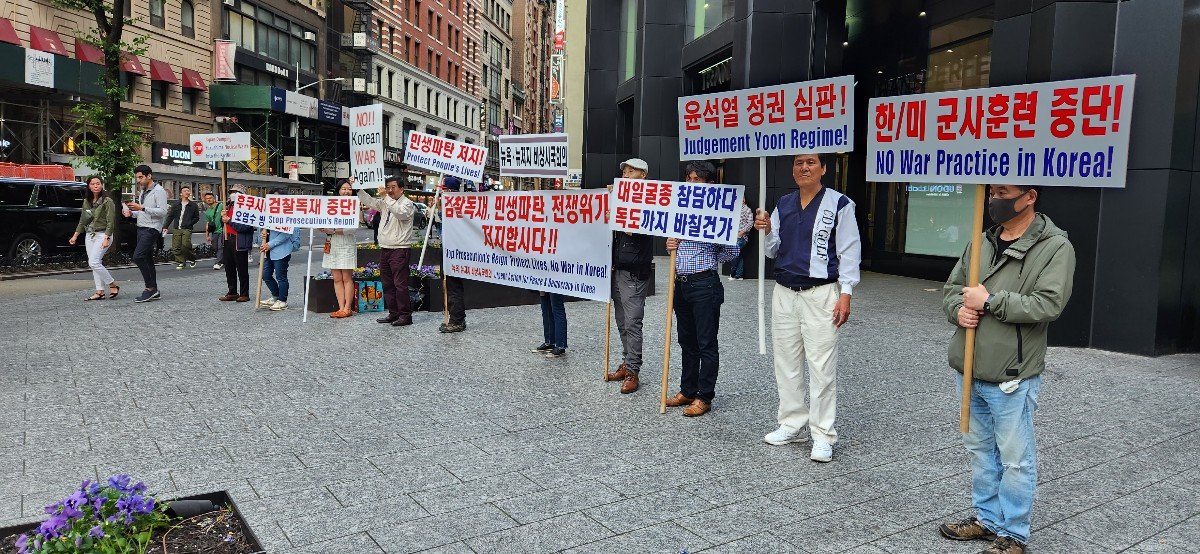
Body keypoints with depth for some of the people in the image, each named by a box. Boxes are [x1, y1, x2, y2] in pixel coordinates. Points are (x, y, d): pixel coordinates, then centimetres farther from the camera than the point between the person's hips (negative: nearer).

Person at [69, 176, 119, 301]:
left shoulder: (107, 201, -7)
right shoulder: (86, 202, 13)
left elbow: (110, 222, -12)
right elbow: (82, 220, 21)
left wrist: (106, 238, -19)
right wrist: (75, 235, 15)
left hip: (102, 235, -7)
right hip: (89, 235, 7)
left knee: (94, 263, -16)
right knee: (94, 264, 4)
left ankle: (113, 285, -3)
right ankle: (100, 291, 6)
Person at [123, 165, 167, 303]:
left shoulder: (159, 191, -8)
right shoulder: (143, 192, 20)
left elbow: (162, 212, -18)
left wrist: (142, 208, -22)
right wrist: (131, 213, 11)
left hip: (151, 229, -10)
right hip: (141, 229, 10)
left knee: (138, 256, -19)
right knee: (147, 260, 9)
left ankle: (150, 288, -13)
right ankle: (154, 292, 13)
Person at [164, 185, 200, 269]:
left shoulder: (193, 205, 8)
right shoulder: (176, 205, 13)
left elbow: (197, 218, 9)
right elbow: (170, 217, 15)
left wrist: (189, 224, -3)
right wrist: (166, 227, 7)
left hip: (187, 229, -3)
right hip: (176, 229, 3)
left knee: (185, 245, -18)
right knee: (176, 247, -2)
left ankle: (192, 259, 4)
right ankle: (180, 262, 8)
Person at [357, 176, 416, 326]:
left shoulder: (407, 203, -6)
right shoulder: (385, 203, 17)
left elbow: (400, 213, -25)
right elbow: (369, 201, 15)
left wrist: (386, 197, -25)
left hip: (400, 250, -8)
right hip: (384, 249, 8)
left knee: (400, 284, -8)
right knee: (387, 284, 12)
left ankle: (405, 315, -3)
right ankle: (393, 314, 19)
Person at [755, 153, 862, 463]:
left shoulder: (839, 204, -3)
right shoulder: (783, 205, 12)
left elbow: (849, 251, -4)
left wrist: (845, 293, -11)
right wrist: (767, 231, -5)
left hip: (820, 294, -5)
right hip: (784, 294, 6)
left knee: (821, 366, -5)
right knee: (786, 363, 10)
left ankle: (823, 436, 3)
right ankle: (792, 425, 23)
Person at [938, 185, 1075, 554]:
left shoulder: (1055, 247, -10)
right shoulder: (981, 242, 11)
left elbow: (1049, 304, -21)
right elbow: (952, 286, 15)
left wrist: (989, 301, -19)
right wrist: (958, 309, -6)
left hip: (1012, 377, -7)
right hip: (970, 371, 7)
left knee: (1015, 459, 5)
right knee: (980, 449, 19)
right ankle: (986, 518, 34)